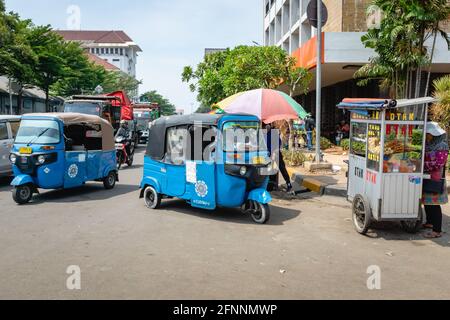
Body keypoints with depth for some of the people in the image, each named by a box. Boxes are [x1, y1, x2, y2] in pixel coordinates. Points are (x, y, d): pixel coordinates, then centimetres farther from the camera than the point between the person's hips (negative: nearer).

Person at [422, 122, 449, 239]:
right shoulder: (428, 144, 13)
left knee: (435, 204, -7)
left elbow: (438, 163, -19)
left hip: (435, 179, -8)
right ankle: (430, 223, 34)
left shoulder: (442, 146, -11)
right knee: (427, 202, 17)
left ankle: (437, 231, -4)